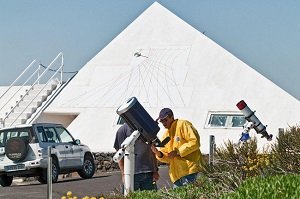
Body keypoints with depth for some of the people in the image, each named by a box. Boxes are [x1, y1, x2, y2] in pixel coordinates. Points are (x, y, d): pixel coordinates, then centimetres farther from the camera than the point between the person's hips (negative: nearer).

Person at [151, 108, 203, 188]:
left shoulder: (183, 124, 1)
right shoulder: (165, 135, 23)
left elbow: (195, 142, -11)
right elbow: (167, 158, 20)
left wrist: (178, 152, -13)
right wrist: (158, 153, -2)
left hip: (189, 169, -8)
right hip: (176, 174, 8)